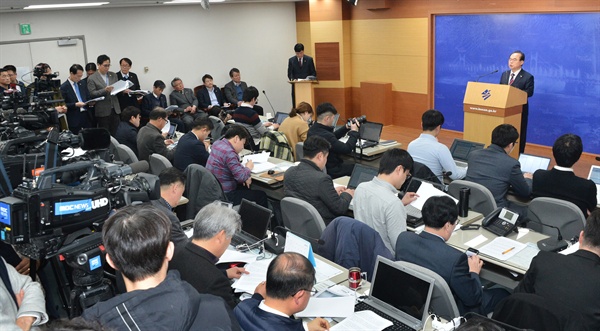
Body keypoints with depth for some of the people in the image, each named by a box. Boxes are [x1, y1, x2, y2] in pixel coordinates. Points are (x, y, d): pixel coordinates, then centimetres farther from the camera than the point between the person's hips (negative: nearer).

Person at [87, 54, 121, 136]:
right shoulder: (92, 78, -2)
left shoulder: (113, 75, 13)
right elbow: (92, 94, -7)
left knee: (115, 133, 4)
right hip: (103, 111, -4)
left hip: (115, 109, 4)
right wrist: (105, 90, -21)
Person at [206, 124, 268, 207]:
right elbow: (241, 177, -25)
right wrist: (248, 168, -5)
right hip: (224, 196, -10)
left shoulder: (217, 144, 5)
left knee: (247, 188, 30)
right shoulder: (229, 152, -23)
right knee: (261, 195, 0)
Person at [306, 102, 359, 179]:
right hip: (331, 172, -9)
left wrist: (346, 128, 7)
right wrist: (354, 131, -12)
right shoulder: (325, 135, -31)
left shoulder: (312, 130, -2)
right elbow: (347, 149, -25)